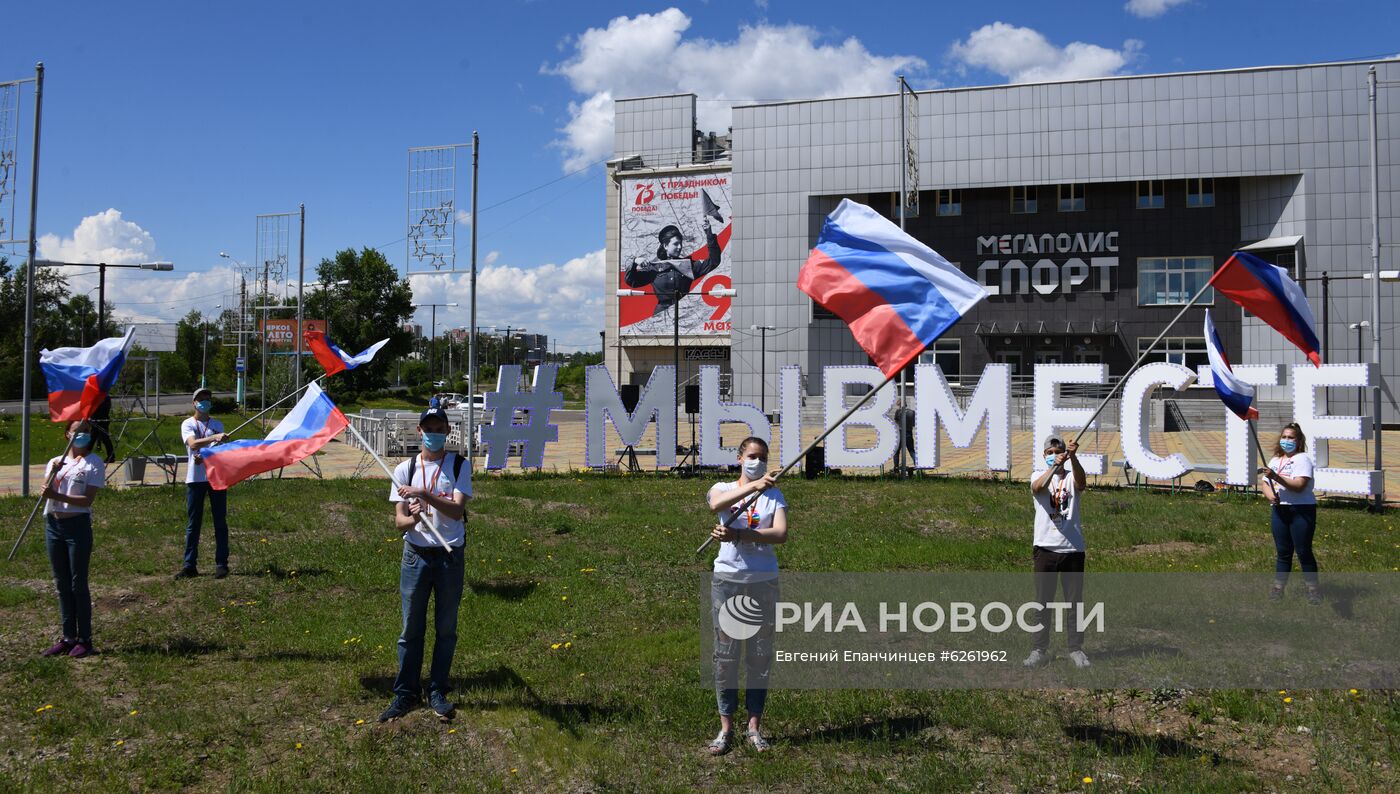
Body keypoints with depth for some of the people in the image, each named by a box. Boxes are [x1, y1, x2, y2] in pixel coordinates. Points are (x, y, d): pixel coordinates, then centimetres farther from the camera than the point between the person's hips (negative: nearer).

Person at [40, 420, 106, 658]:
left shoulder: (94, 464, -4)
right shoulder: (56, 462, 12)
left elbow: (88, 500, -13)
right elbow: (47, 493, 1)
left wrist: (57, 496, -25)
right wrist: (52, 474, -15)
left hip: (77, 525, -6)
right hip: (53, 524, 6)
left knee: (78, 583, -2)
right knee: (62, 584, 10)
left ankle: (84, 639, 6)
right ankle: (68, 637, 18)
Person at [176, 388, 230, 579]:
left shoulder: (217, 424, 11)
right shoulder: (188, 424, 4)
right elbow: (193, 443, -16)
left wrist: (205, 456, -17)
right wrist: (214, 438, -32)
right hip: (195, 478, -2)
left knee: (220, 522, 2)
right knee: (193, 523, 3)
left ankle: (221, 564, 7)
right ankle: (189, 565, 8)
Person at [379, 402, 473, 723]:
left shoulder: (460, 465, -1)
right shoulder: (405, 469, 3)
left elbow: (457, 510, -15)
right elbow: (398, 520, -2)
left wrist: (424, 494, -26)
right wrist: (412, 518, -25)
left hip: (450, 556, -1)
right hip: (416, 555, 1)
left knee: (446, 628, 8)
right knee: (411, 629, 6)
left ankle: (438, 692, 20)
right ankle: (406, 693, 18)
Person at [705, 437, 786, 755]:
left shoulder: (774, 495, 8)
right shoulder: (722, 489, 6)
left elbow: (781, 534, -10)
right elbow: (717, 504, -21)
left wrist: (737, 535, -21)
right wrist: (754, 486, -36)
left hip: (764, 582, 1)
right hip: (727, 579, -1)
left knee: (761, 655, 6)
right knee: (725, 654, 2)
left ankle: (755, 726, 17)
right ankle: (726, 727, 11)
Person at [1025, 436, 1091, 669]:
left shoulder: (1071, 477, 4)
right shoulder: (1038, 475, 4)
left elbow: (1082, 483, -20)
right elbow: (1038, 487, -21)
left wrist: (1073, 457, -37)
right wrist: (1054, 466, -38)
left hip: (1073, 547, 1)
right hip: (1045, 547, -1)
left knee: (1075, 600, 6)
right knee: (1042, 601, 4)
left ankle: (1076, 648, 16)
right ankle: (1039, 650, 9)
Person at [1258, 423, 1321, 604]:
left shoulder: (1302, 458, -7)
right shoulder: (1275, 460, 16)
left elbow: (1299, 485, -19)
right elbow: (1264, 483, 13)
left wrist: (1276, 477, -27)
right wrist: (1269, 494, -8)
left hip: (1302, 510, -6)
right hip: (1280, 509, 6)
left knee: (1303, 551, -2)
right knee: (1283, 551, 10)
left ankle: (1313, 589, 8)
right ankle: (1278, 587, 15)